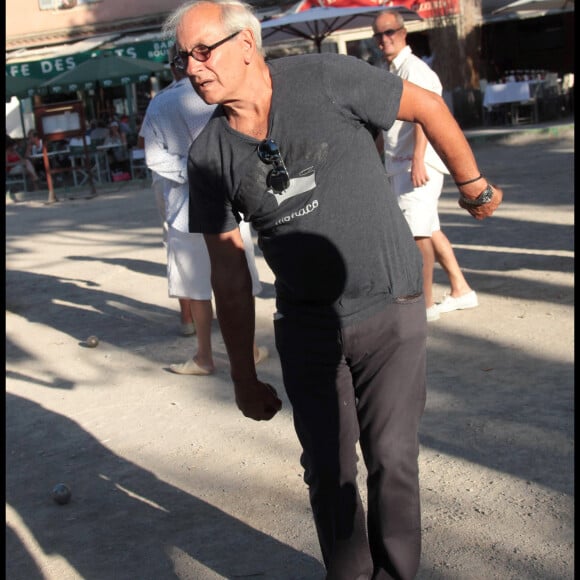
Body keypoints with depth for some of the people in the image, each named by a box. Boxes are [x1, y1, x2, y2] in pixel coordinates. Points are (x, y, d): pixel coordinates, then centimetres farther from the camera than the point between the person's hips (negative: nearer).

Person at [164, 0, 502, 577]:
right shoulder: (209, 156, -3)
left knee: (391, 459, 5)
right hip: (305, 325, 3)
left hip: (389, 310, -2)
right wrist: (244, 377, 6)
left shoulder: (325, 80, -13)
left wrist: (472, 184, 12)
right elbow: (229, 276, 2)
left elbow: (427, 106, 2)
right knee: (327, 470, 9)